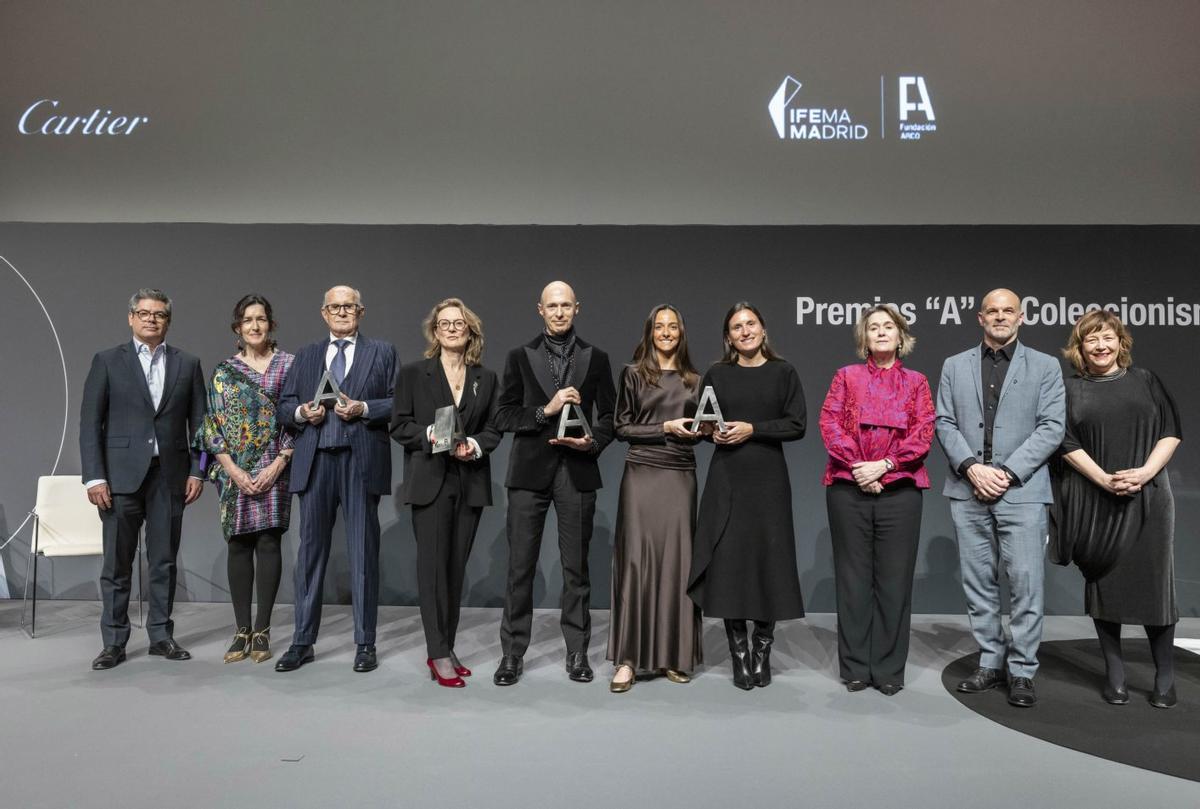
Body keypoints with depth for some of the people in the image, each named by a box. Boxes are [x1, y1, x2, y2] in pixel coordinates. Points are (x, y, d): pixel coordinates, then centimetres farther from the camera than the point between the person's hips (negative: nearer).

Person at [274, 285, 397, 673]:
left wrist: (363, 408, -13)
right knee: (311, 550, 6)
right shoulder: (305, 356, 17)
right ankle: (302, 642, 17)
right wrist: (301, 412, -6)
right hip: (315, 462, 3)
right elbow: (283, 408, 14)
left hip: (361, 462, -2)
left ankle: (365, 644, 12)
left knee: (363, 553, 2)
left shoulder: (382, 352, 9)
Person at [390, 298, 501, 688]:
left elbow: (493, 429, 9)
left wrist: (475, 446, -11)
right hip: (429, 481, -3)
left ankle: (446, 648, 15)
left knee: (457, 565, 6)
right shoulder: (413, 374, 4)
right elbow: (399, 425, 0)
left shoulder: (487, 378, 11)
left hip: (471, 483, 3)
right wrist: (431, 435, -16)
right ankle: (438, 654, 0)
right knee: (433, 563, -6)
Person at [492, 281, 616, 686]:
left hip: (577, 472, 1)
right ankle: (512, 653, 13)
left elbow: (609, 415, 8)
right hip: (529, 471, 0)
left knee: (576, 566, 7)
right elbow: (503, 414, 1)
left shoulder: (596, 358, 8)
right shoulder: (520, 356, 7)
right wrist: (545, 410, -13)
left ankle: (577, 652, 18)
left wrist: (593, 442, -11)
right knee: (520, 566, 2)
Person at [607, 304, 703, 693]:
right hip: (642, 473, -3)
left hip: (681, 476, 3)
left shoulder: (693, 380, 14)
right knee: (637, 559, -6)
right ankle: (628, 658, -1)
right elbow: (621, 427, 0)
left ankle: (673, 655, 12)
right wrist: (665, 428, -10)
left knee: (677, 560, 3)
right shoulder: (634, 374, 5)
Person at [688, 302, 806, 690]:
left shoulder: (783, 372, 3)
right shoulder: (716, 375, 7)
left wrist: (752, 429, -12)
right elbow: (702, 422, 15)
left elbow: (797, 425, -3)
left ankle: (762, 652, 17)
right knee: (728, 561, -1)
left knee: (768, 560, 2)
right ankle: (739, 653, 12)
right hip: (726, 478, 1)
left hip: (769, 477, -1)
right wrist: (713, 433, -6)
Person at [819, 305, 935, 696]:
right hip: (848, 488, 0)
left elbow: (924, 433, 0)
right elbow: (830, 423, -1)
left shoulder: (916, 382, 11)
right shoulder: (846, 377, 11)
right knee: (853, 577, 4)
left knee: (894, 579, 2)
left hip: (900, 489, 0)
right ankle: (855, 667, 13)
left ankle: (889, 669, 13)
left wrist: (883, 466, -13)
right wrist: (857, 467, -13)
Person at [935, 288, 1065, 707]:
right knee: (979, 583, 8)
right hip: (968, 490, 2)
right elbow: (945, 423, 5)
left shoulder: (1045, 366, 6)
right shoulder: (954, 366, 12)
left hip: (1021, 490, -2)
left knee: (1025, 582, -3)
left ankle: (1022, 670, 8)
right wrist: (972, 467, -10)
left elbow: (1052, 427, -2)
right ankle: (990, 662, 19)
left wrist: (1008, 473, -12)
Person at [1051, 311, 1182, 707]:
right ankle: (1114, 675, 13)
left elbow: (1171, 432, 5)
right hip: (1095, 503, 0)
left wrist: (1145, 473, -11)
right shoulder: (1071, 389, 6)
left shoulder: (1144, 380, 10)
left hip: (1147, 498, 1)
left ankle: (1165, 678, 12)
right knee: (1103, 583, 4)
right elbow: (1068, 444, -1)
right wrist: (1105, 480, -14)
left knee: (1155, 582, 0)